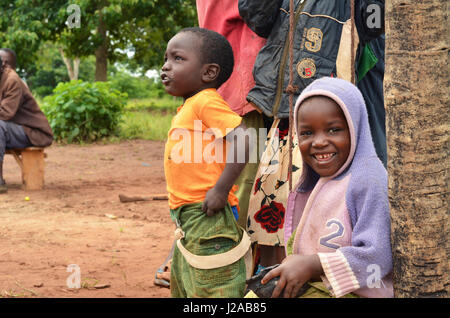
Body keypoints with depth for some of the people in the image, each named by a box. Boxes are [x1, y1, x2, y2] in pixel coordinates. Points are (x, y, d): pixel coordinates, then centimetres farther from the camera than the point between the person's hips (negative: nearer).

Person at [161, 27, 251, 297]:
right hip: (188, 218, 11)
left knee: (216, 289, -5)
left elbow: (242, 142, -24)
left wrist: (220, 190, -24)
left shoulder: (207, 102, -14)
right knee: (183, 288, 21)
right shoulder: (188, 108, 16)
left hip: (207, 216, -11)